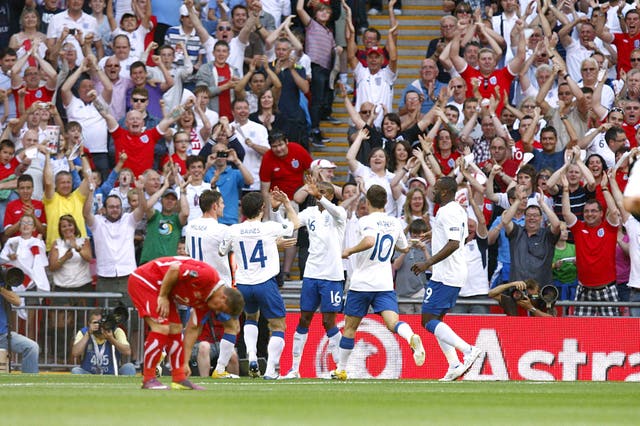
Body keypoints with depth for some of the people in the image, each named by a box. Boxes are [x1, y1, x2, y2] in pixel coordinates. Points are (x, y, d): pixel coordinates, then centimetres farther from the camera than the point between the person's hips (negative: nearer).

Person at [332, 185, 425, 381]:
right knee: (393, 322, -13)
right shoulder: (395, 223, 10)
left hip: (361, 283, -3)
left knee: (349, 328, 12)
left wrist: (349, 250, -13)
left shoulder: (366, 221, -8)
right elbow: (404, 248, 25)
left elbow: (369, 241, -28)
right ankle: (411, 337, -47)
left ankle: (341, 369, 20)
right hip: (385, 284, 3)